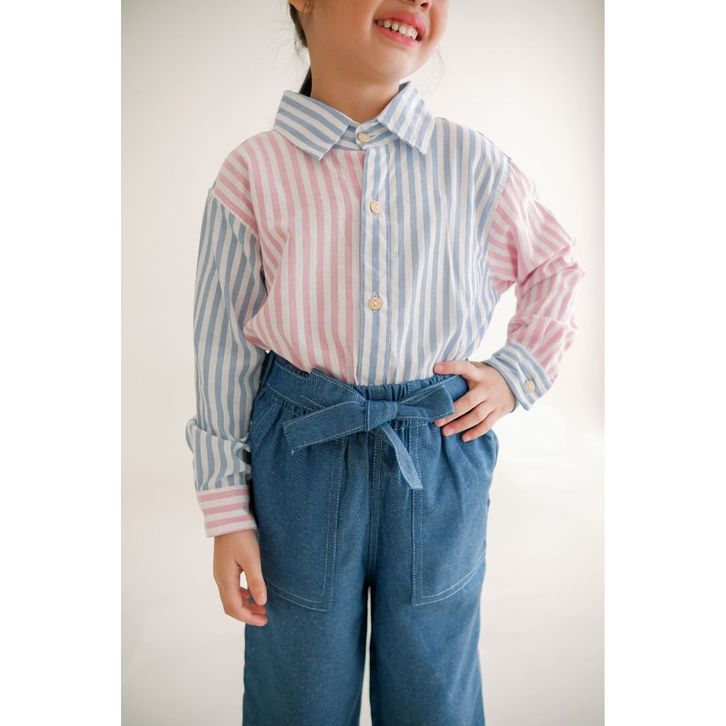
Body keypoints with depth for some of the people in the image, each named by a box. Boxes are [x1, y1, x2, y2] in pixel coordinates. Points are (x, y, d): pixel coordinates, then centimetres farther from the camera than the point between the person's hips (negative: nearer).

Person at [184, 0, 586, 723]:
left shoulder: (475, 163, -3)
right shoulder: (254, 171, -7)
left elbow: (557, 268, 16)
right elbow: (222, 354, -3)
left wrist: (516, 374, 4)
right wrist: (227, 515, -1)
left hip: (440, 456, 2)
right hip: (301, 455, -1)